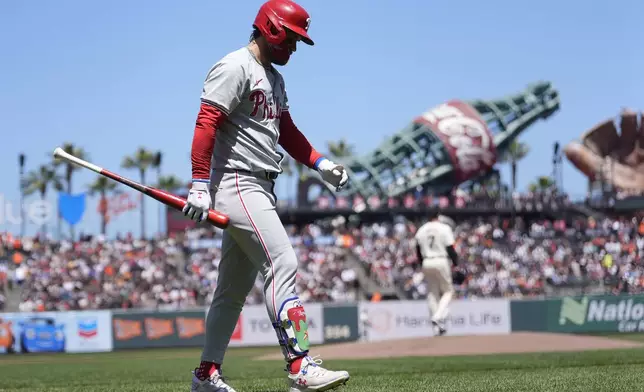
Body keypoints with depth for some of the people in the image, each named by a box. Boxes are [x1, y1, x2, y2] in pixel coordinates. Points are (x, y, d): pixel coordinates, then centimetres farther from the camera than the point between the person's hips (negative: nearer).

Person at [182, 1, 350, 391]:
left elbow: (287, 131, 22)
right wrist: (200, 185, -25)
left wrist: (321, 163, 5)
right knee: (282, 263, -19)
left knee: (235, 287, 13)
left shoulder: (275, 79, 20)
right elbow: (206, 124, -18)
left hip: (260, 190, 10)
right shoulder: (235, 68, -10)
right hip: (237, 184, -10)